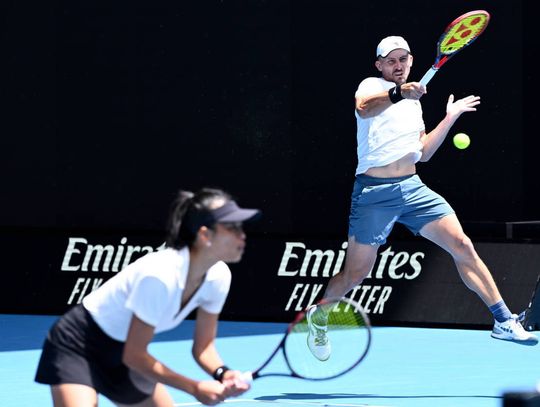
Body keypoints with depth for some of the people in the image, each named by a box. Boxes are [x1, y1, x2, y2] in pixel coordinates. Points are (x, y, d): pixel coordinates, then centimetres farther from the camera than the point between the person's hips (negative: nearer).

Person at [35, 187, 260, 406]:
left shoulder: (218, 277, -11)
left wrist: (223, 374, -21)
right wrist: (194, 388, -27)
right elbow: (134, 355, -26)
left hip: (121, 354, 9)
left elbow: (203, 346, 1)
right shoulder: (160, 276, -34)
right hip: (78, 346, -9)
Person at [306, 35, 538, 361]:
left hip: (412, 188, 6)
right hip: (374, 192, -6)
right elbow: (364, 107, -28)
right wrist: (398, 93, -47)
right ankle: (319, 315, 27)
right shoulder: (372, 86, -2)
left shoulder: (414, 102, 19)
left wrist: (449, 119, 15)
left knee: (462, 245, -7)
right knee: (355, 275, -2)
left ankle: (505, 321, -4)